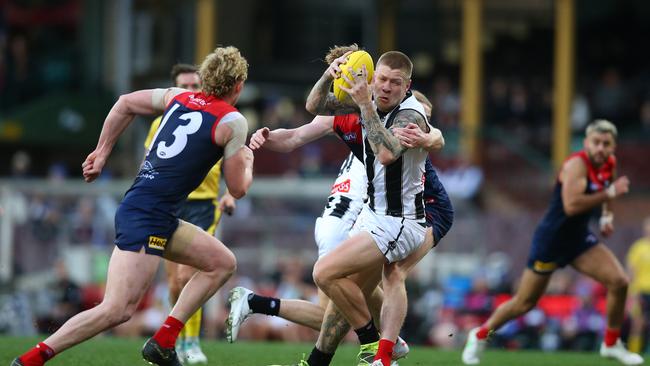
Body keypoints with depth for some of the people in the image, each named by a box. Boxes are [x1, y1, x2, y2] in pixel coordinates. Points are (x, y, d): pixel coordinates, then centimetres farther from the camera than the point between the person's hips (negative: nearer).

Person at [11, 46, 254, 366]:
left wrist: (102, 152, 30)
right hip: (147, 217, -9)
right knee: (118, 309, -15)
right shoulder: (233, 122, -8)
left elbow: (125, 103, 24)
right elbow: (238, 188, -2)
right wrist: (247, 161, 18)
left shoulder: (178, 97, 12)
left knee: (223, 262, 16)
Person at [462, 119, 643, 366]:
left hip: (579, 239, 7)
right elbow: (571, 205, -37)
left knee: (619, 281, -9)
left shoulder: (609, 164, 1)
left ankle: (611, 344, 8)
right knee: (525, 303, 3)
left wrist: (607, 215, 6)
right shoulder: (577, 164, -24)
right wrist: (610, 193, -32)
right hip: (552, 240, -7)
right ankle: (481, 335, 27)